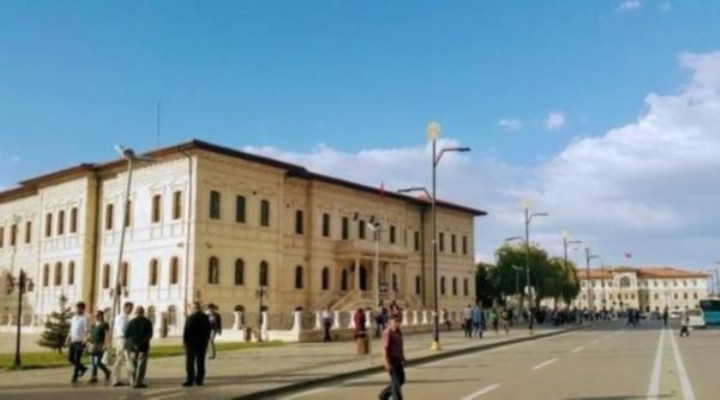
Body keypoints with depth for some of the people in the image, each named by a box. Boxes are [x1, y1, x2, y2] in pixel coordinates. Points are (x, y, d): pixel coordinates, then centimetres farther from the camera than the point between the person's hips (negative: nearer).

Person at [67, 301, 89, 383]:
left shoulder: (84, 318, -8)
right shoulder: (74, 318, 14)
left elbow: (87, 331, -14)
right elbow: (71, 330, 20)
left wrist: (84, 341, -23)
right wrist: (69, 339, 14)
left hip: (80, 342, -8)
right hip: (73, 341, 8)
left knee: (76, 359, -5)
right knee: (70, 358, 9)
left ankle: (75, 377, 5)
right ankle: (82, 368, 28)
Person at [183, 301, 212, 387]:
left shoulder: (191, 318, -13)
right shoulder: (206, 318, 4)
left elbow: (186, 330, -13)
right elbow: (209, 329, 9)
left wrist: (185, 341, -3)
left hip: (192, 342, -5)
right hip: (202, 343, 5)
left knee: (190, 363, 1)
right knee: (200, 362, 8)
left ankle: (190, 380, -2)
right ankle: (199, 380, 9)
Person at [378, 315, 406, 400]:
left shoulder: (399, 331, 9)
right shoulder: (387, 333, -18)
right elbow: (384, 348, -21)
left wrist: (403, 358, 16)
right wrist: (387, 363, -24)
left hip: (398, 359, 9)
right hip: (391, 359, -9)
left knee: (401, 380, 12)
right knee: (396, 381, -5)